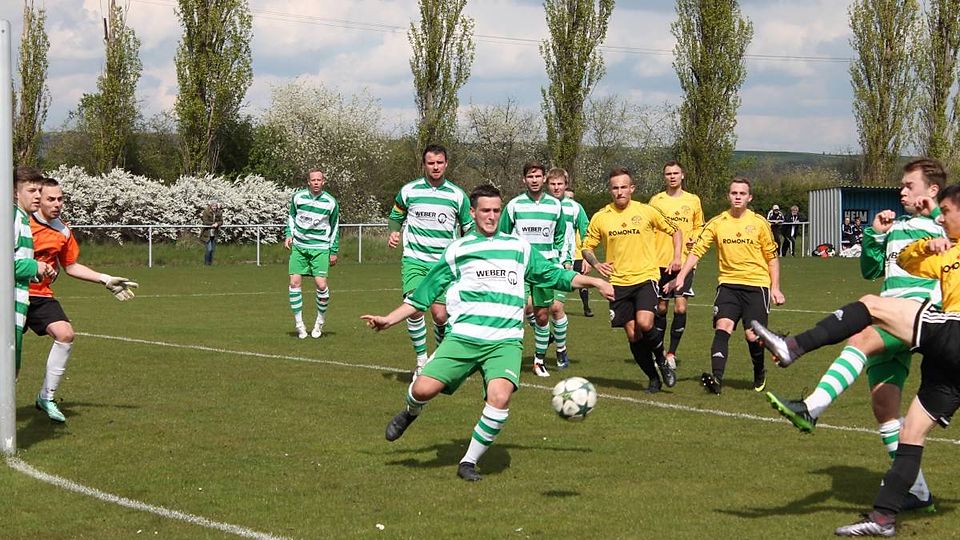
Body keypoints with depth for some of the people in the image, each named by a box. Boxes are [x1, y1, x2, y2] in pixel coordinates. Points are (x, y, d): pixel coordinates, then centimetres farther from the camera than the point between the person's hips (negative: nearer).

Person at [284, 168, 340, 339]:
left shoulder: (330, 202, -3)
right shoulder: (298, 197, 0)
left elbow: (335, 227, 7)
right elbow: (291, 216, 17)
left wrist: (334, 251, 7)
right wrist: (288, 235, 2)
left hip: (320, 248, -2)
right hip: (298, 246, 2)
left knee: (321, 284, -13)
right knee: (295, 282, -8)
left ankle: (320, 321, 9)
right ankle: (299, 324, 3)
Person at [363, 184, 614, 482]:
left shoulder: (519, 247, 17)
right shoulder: (457, 250, 14)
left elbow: (555, 275, 24)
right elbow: (424, 294, 18)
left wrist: (595, 281, 16)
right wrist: (389, 319, 13)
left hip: (505, 342, 0)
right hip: (463, 337, 0)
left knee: (499, 398, -26)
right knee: (423, 389, -17)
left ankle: (469, 461, -6)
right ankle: (410, 413, 23)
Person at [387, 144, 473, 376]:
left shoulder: (457, 195, 4)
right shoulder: (409, 190, 3)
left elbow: (469, 227, 12)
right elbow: (395, 217, 17)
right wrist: (394, 232, -4)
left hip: (444, 263, 0)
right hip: (414, 259, 0)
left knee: (440, 313, -8)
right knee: (414, 308, -17)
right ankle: (421, 359, -2)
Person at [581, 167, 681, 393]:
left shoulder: (646, 212, 0)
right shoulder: (600, 217, 2)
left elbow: (675, 231, 13)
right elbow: (587, 247, 12)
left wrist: (677, 257, 1)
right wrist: (596, 264, -8)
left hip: (646, 277, -2)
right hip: (618, 282, 2)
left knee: (644, 324, -23)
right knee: (632, 334, 1)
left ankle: (662, 361, 6)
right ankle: (653, 378, 19)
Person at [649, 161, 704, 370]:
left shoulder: (693, 200, 7)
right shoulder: (656, 201, 4)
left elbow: (699, 226, 18)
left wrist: (695, 239, -3)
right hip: (661, 261, 0)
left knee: (680, 307, -11)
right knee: (661, 308, 6)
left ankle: (672, 353, 0)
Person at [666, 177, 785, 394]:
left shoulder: (759, 223, 2)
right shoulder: (717, 223, 2)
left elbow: (772, 256, 9)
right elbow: (697, 250, 0)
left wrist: (775, 288, 5)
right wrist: (681, 276, -10)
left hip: (757, 284, -1)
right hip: (728, 284, 1)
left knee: (752, 336, -5)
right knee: (723, 327, -19)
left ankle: (759, 374, 24)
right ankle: (717, 379, -27)